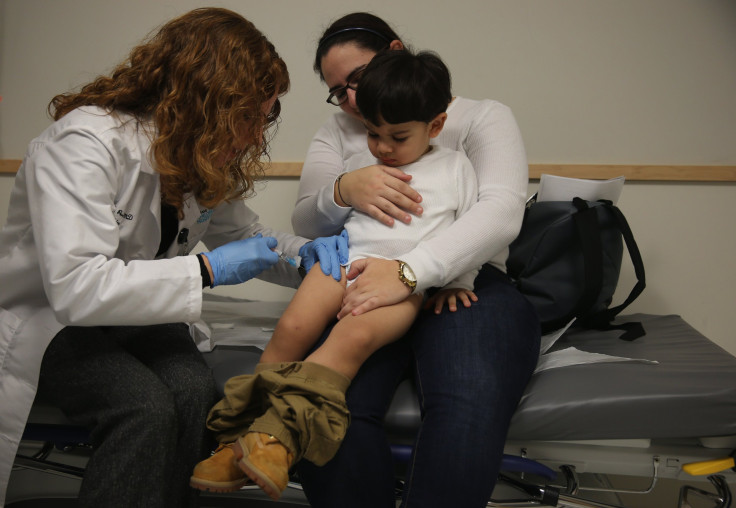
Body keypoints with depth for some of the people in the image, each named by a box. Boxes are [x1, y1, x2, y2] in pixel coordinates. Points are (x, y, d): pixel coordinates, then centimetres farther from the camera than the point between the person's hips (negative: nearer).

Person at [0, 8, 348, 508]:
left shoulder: (211, 162, -3)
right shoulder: (87, 142, -26)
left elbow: (242, 232, 13)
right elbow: (75, 287, -34)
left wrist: (303, 252, -9)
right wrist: (208, 270, -30)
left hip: (137, 312, 6)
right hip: (48, 318, -5)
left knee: (195, 392, -24)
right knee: (145, 408, -31)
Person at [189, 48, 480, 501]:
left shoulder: (455, 166, 18)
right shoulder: (361, 163, 24)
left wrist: (459, 282, 12)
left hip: (405, 281, -3)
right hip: (347, 257, 3)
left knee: (354, 335, -33)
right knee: (293, 326, -23)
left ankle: (280, 435, -39)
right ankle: (240, 436, -18)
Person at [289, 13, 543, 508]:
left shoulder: (482, 118, 9)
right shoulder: (337, 133, 23)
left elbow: (502, 212, -10)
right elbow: (306, 222, 11)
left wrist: (409, 270, -27)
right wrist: (343, 191, -15)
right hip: (363, 283, 3)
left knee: (470, 407, -35)